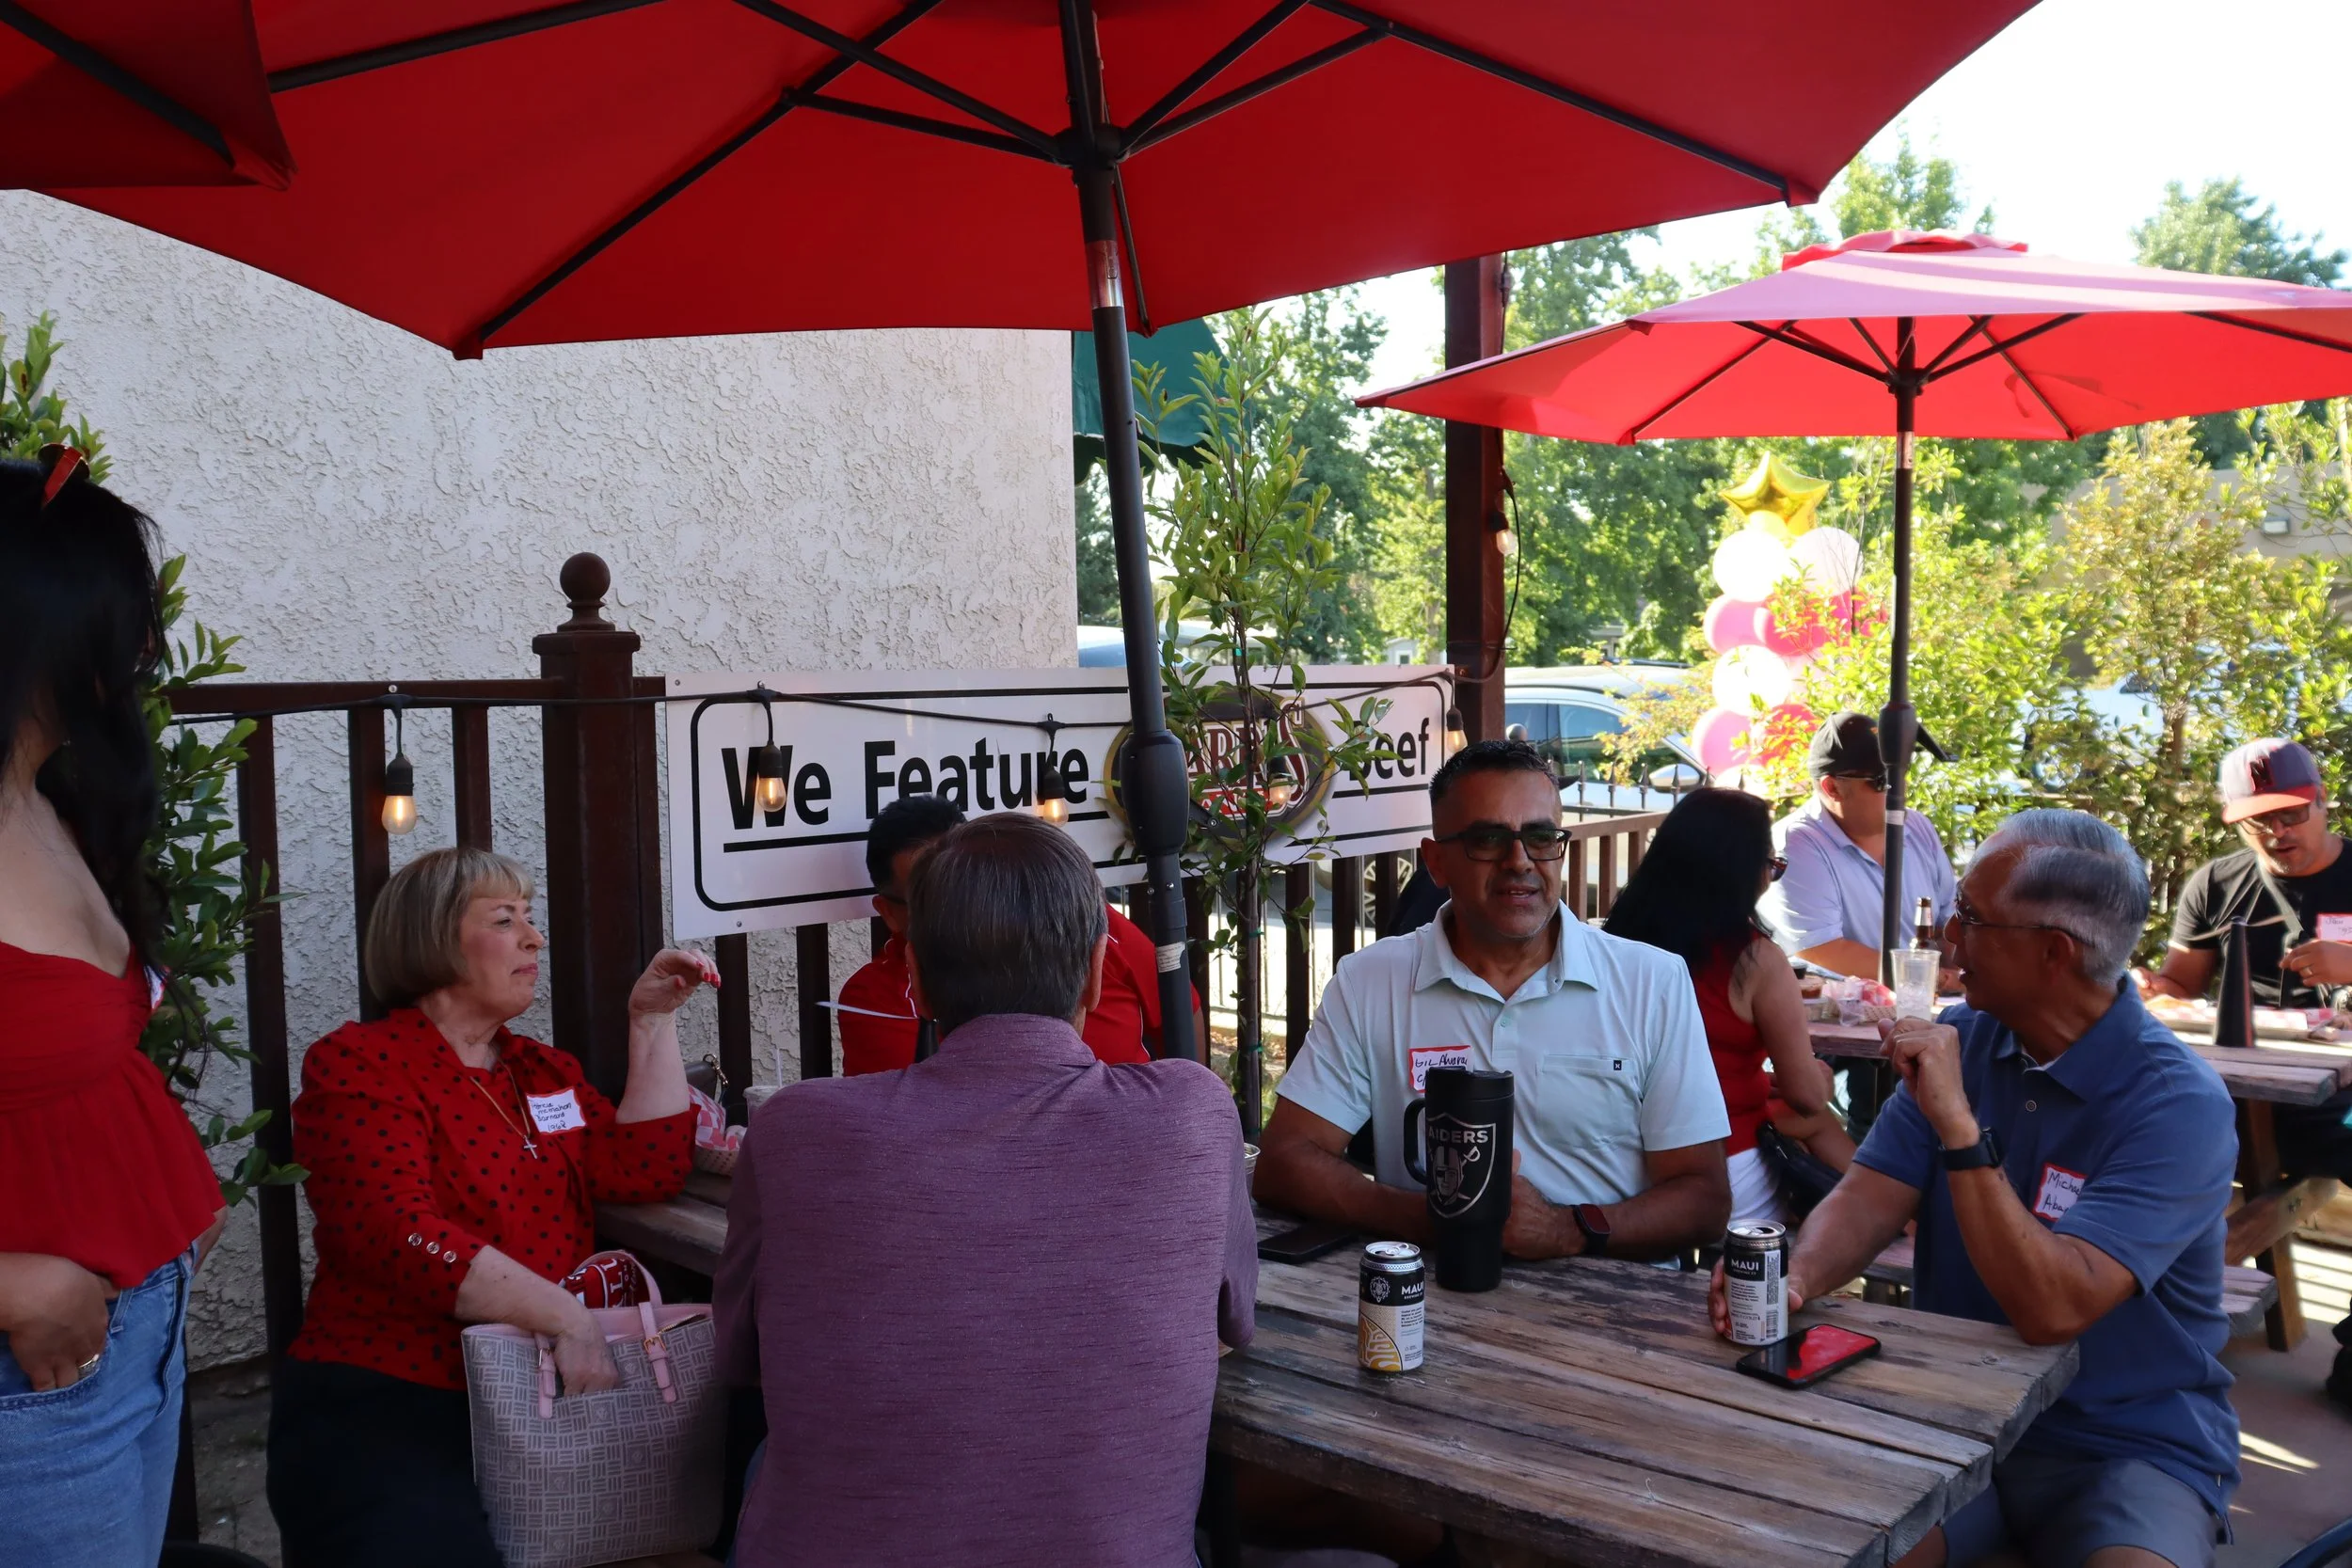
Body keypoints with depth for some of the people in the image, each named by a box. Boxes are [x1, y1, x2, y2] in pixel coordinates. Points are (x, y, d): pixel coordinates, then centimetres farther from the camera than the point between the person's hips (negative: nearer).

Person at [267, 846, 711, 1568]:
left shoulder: (543, 1068, 16)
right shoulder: (358, 1065, -5)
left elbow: (649, 1171, 4)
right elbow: (403, 1238, -19)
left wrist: (652, 1021, 4)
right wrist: (565, 1315, -27)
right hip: (386, 1404, -5)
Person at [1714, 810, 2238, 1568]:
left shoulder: (2178, 1103, -17)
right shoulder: (1959, 1040, 1)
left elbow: (2052, 1308, -27)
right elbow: (1867, 1199, -3)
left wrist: (1958, 1123, -31)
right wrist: (1793, 1280, -23)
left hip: (2133, 1443, -4)